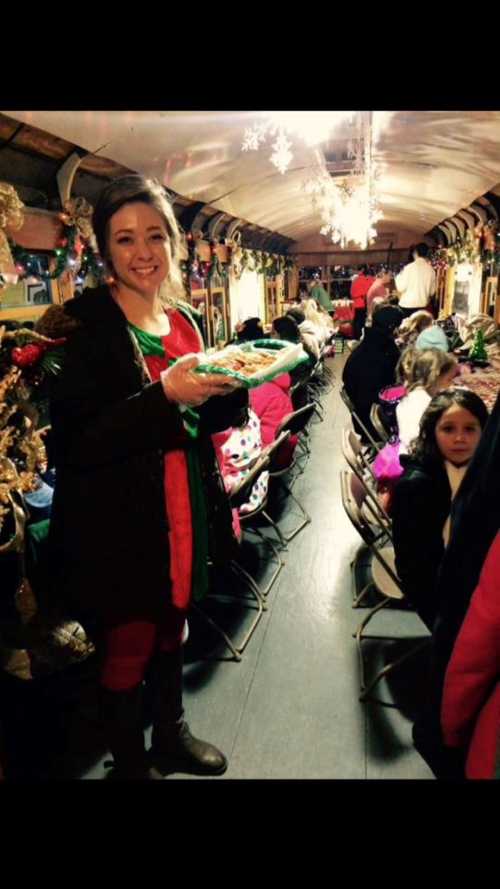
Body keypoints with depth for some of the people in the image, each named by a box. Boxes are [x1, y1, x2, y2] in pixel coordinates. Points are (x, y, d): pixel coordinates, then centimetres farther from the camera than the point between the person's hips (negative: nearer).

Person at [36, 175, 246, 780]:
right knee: (127, 650, 9)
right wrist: (164, 396, -29)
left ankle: (171, 735, 47)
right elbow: (73, 443, -21)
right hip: (118, 525, -6)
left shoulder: (184, 321, 7)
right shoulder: (84, 325, -14)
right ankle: (130, 763, 36)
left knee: (172, 630, 23)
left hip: (184, 510, 7)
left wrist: (233, 385, -5)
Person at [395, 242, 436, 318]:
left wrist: (398, 277, 8)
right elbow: (432, 291, 8)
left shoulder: (409, 267, -10)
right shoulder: (430, 269, 2)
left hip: (407, 304, -4)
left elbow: (401, 288, -9)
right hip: (423, 305, 4)